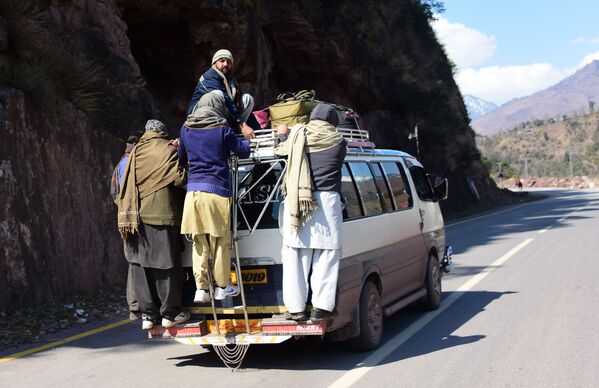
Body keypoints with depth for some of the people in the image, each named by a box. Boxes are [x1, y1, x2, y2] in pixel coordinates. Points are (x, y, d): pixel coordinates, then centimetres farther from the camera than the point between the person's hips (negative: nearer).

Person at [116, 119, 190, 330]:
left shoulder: (135, 152, 14)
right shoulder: (168, 150, -1)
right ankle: (170, 313, 6)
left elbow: (125, 186, 15)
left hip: (136, 216, 5)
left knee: (141, 265, 8)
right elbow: (179, 178, -10)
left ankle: (147, 314, 10)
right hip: (161, 214, -5)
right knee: (166, 265, 1)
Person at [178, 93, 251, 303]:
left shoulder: (186, 129, 9)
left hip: (194, 191, 4)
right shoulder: (222, 129, -2)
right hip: (217, 191, -3)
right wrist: (248, 140, 28)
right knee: (221, 241, 6)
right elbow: (243, 151, 7)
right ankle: (222, 286, 13)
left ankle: (201, 288, 6)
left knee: (199, 242, 8)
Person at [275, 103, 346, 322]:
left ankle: (296, 308, 5)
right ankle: (321, 307, -2)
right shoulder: (338, 142, 8)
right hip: (327, 200, -1)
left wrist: (282, 136, 47)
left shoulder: (297, 135, 10)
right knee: (326, 255, 2)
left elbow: (282, 151, 26)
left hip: (296, 201, 2)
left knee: (295, 255, 5)